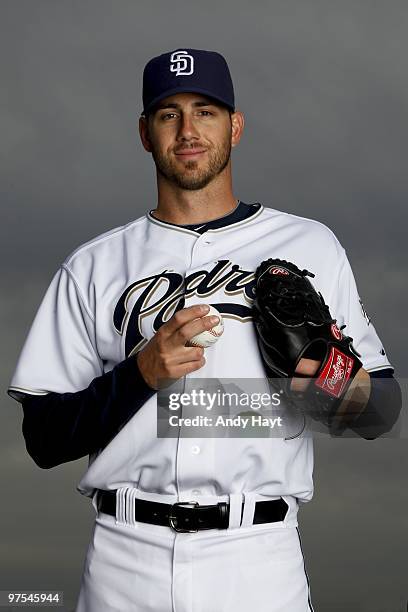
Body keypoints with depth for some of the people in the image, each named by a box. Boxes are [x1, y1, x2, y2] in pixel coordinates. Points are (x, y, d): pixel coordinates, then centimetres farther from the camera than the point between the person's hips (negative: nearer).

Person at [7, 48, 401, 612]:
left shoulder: (311, 246, 9)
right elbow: (43, 441, 3)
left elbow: (384, 410, 9)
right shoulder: (93, 266, 8)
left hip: (258, 564, 0)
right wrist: (142, 373, -11)